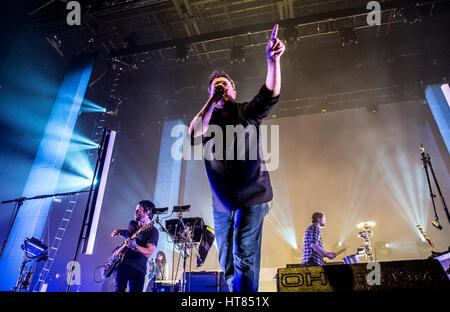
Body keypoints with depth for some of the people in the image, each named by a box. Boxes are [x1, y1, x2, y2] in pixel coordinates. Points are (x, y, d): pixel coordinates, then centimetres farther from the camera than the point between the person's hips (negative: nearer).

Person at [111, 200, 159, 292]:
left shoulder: (153, 231, -7)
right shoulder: (132, 224, 12)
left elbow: (148, 253, -18)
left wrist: (135, 246, -34)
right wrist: (118, 232, 16)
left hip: (138, 268, -3)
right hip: (123, 262, 4)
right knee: (119, 289, -12)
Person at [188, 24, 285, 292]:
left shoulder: (248, 112, 6)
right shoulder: (206, 118, 12)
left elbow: (271, 94, -12)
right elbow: (194, 132, -11)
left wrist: (273, 60, -27)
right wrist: (213, 100, -8)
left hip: (250, 197, -3)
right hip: (222, 203, 4)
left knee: (244, 257, -10)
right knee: (227, 263, 11)